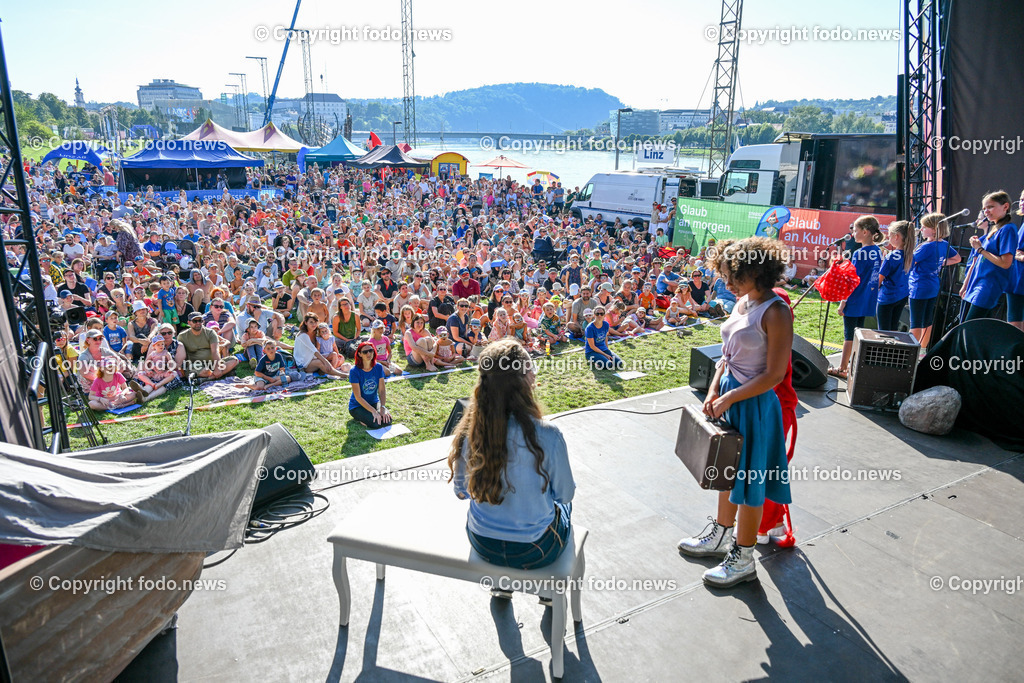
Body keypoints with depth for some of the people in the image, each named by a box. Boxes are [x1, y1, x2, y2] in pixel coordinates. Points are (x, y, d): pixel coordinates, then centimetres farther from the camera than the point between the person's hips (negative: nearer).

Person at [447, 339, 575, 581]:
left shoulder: (468, 432, -18)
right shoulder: (547, 435, -29)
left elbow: (461, 490, -2)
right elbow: (565, 493, -12)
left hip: (483, 544, 3)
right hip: (533, 551, -3)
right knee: (563, 504, 30)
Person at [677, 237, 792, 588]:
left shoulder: (776, 312, -20)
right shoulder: (743, 302, 6)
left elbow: (775, 374, -20)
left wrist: (729, 398, -18)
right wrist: (714, 390, 2)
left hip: (754, 404, -8)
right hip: (729, 396, 8)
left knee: (749, 481, 6)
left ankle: (743, 559, 23)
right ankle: (720, 536, 40)